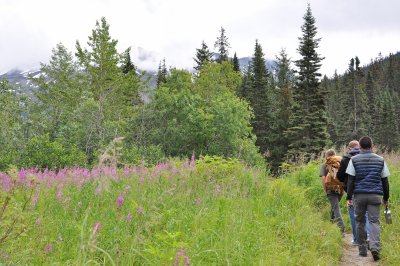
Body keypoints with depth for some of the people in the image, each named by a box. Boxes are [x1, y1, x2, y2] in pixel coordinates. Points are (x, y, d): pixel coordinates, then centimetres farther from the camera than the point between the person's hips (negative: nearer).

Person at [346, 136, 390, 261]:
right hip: (375, 195, 1)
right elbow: (385, 181, 9)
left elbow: (351, 180, -3)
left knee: (360, 221, 10)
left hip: (359, 195, 0)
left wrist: (349, 197, 0)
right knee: (374, 221, 0)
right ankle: (375, 247, -18)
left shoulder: (354, 160, 2)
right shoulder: (380, 160, 8)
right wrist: (386, 198, 16)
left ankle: (362, 249, 14)